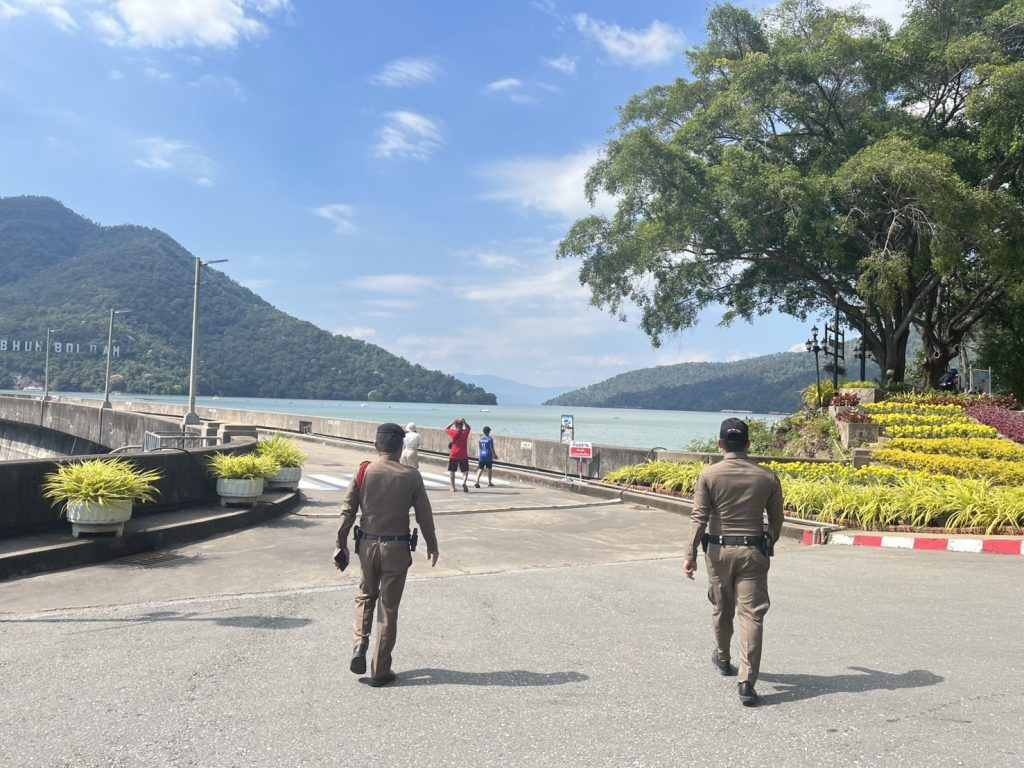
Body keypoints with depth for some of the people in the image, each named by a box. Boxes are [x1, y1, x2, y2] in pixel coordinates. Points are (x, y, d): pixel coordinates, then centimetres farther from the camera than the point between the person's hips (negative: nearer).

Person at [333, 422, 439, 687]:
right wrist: (432, 546, 10)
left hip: (367, 545, 2)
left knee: (365, 596, 26)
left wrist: (341, 545, 8)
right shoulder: (411, 477, -8)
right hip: (397, 548, -2)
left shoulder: (363, 472, -5)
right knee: (388, 608, 8)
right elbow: (424, 515, -3)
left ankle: (360, 645, 7)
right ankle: (380, 671, 14)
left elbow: (347, 512, -2)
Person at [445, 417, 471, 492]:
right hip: (463, 455, 0)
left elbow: (446, 429, 18)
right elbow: (468, 427, 23)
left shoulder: (452, 432, -3)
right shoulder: (465, 432, -1)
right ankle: (464, 482, -23)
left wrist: (452, 423, 13)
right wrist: (464, 422, 12)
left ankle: (453, 487, 11)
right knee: (465, 471, 4)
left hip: (453, 455, 0)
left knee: (452, 471, 11)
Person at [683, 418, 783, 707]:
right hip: (753, 552, 0)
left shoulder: (709, 475, -6)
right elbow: (776, 520, 8)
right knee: (751, 615, 0)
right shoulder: (767, 477, 0)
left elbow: (699, 518, -10)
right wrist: (768, 546, 25)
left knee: (721, 608, 19)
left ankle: (723, 658, 42)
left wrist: (690, 555, -6)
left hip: (719, 550, 0)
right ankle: (746, 683, -6)